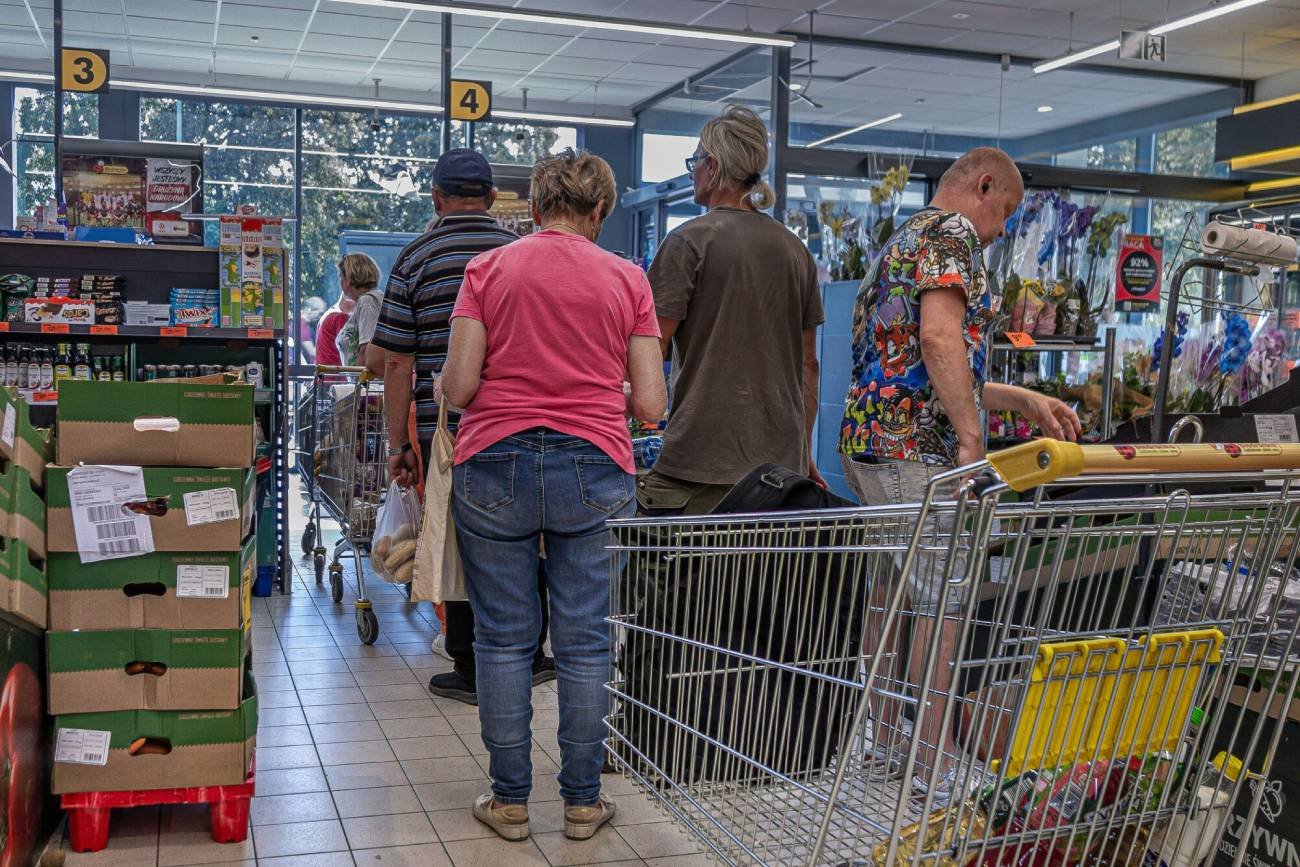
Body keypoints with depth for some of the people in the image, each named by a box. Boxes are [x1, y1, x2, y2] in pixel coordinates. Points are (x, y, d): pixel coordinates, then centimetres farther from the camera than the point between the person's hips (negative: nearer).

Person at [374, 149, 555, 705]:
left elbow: (397, 363, -5)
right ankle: (527, 657, 26)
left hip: (447, 429, -3)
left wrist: (399, 444, 2)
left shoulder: (416, 258, -2)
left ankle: (471, 671, 14)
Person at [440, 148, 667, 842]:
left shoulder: (487, 269, 3)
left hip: (495, 467, 0)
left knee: (504, 639, 8)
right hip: (594, 471, 0)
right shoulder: (626, 279, 5)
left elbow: (456, 388, -3)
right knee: (586, 642, 7)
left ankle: (510, 800, 17)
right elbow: (650, 404, 2)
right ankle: (582, 803, 17)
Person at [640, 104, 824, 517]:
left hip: (701, 459, -6)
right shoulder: (795, 250, 13)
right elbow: (808, 362, 16)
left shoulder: (689, 241, -5)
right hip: (782, 462, 6)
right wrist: (804, 451, 22)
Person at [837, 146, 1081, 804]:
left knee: (898, 594, 16)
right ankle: (933, 765, 1)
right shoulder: (953, 231, -5)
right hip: (917, 449, -10)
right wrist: (971, 436, -24)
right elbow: (941, 336, -23)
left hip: (870, 438, 10)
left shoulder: (901, 242, 26)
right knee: (943, 602, -5)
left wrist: (1020, 400, 24)